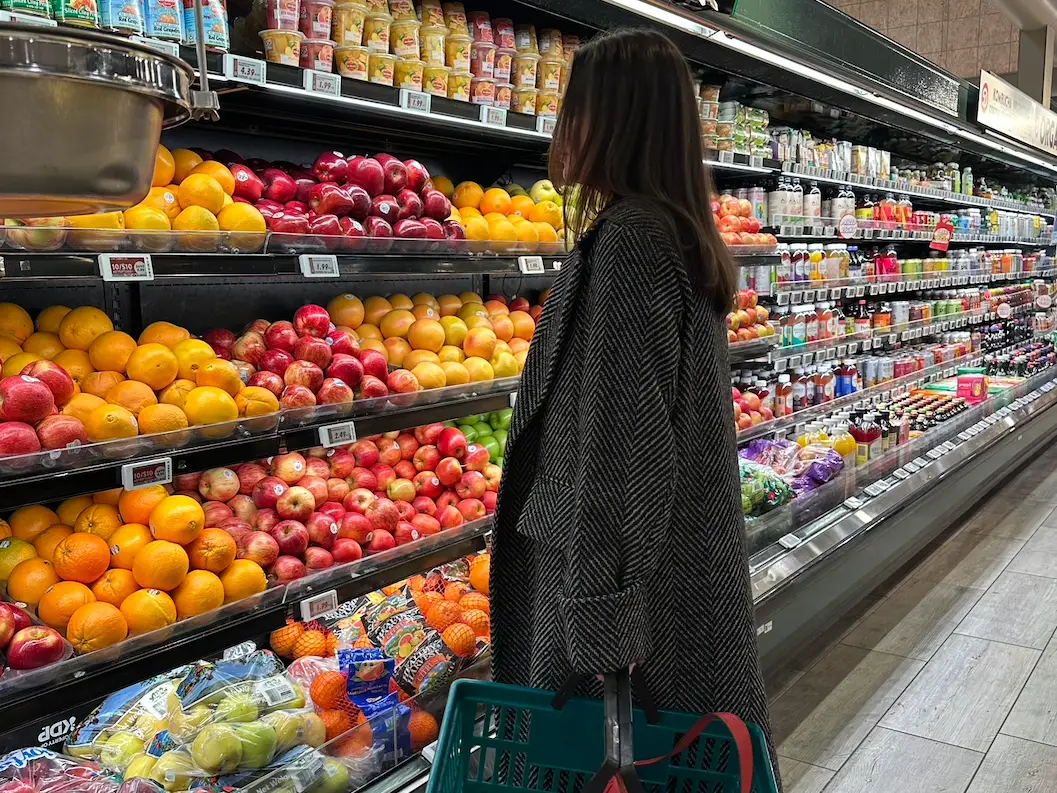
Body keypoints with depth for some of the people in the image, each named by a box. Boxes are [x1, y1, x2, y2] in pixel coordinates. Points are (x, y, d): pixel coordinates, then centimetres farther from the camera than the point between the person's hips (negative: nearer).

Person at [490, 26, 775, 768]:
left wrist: (599, 625, -18)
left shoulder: (627, 239, -19)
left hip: (629, 566, -9)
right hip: (691, 557, 9)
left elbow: (621, 444, -23)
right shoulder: (687, 236, 9)